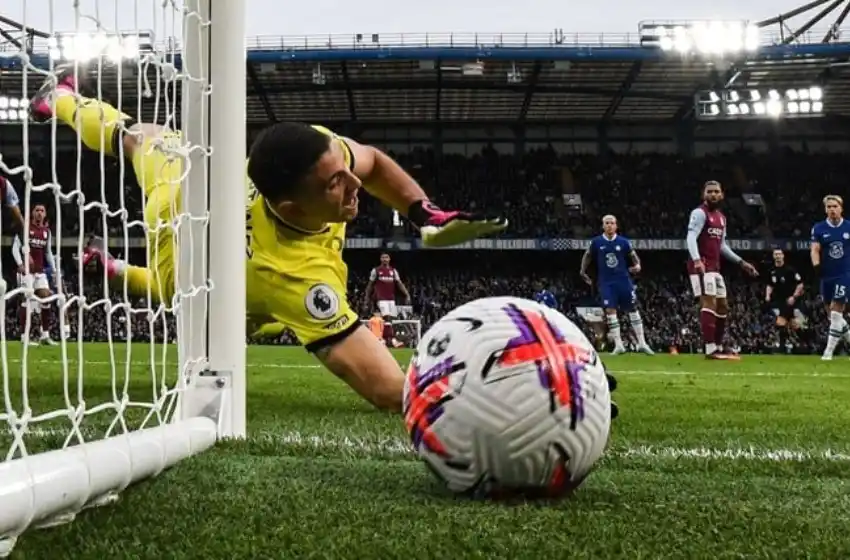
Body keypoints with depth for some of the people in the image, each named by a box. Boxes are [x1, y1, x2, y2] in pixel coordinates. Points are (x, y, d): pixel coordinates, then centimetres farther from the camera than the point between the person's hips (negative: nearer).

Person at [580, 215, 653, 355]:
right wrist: (583, 272, 12)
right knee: (610, 310, -9)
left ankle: (642, 343, 9)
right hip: (606, 283, 0)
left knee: (633, 309, 2)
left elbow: (633, 255, 10)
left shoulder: (623, 242, 0)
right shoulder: (596, 242, 1)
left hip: (623, 280, 1)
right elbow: (587, 256, 15)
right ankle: (618, 345, -5)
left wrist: (637, 265, -10)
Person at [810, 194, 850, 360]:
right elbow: (815, 249, -8)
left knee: (836, 313, -8)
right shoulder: (818, 228, 0)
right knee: (832, 314, 10)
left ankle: (829, 351, -5)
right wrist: (816, 265, -26)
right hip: (826, 276, 2)